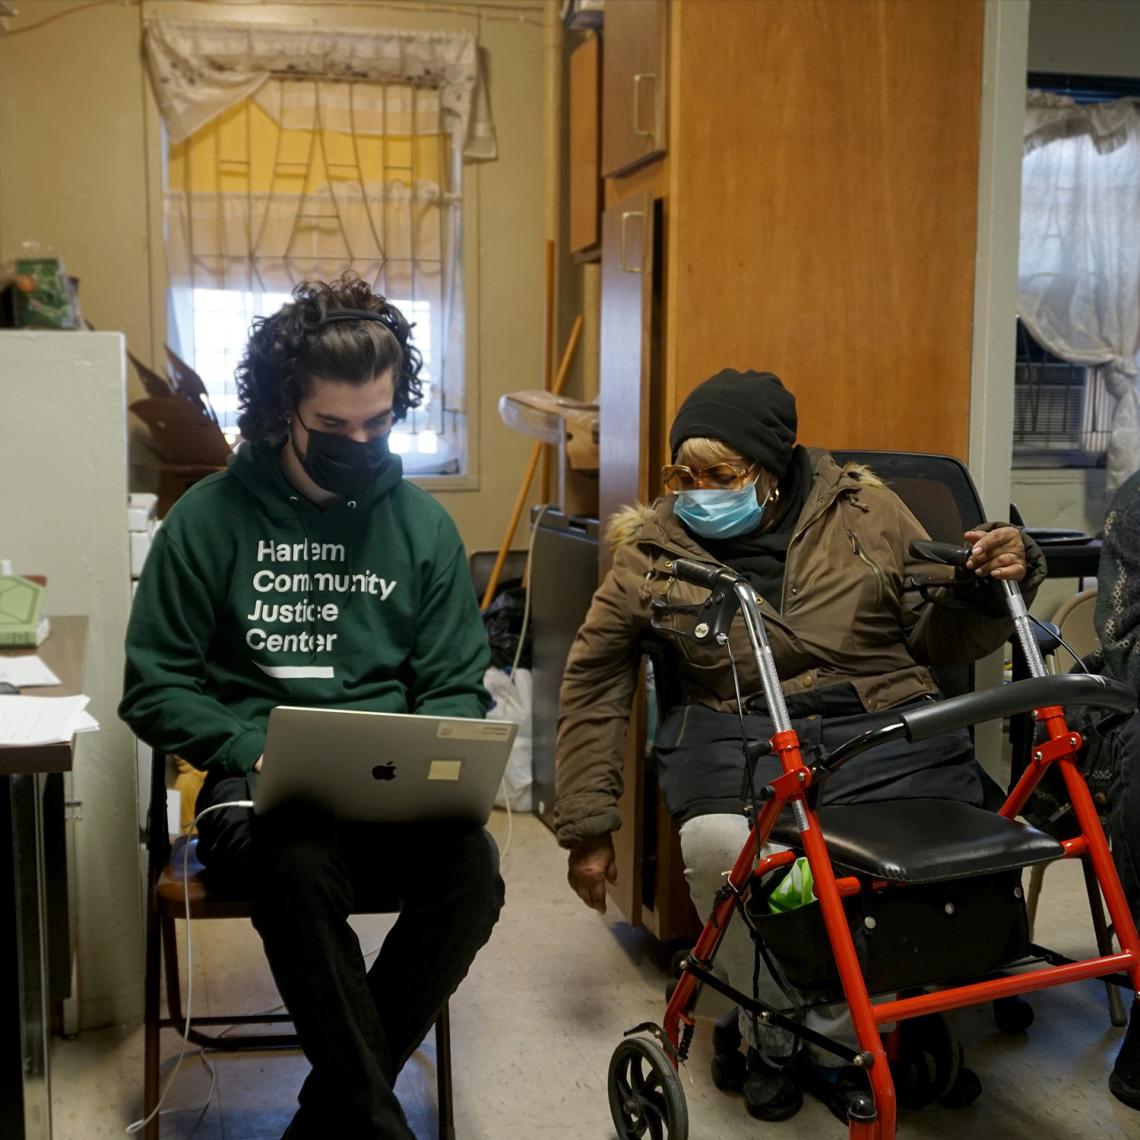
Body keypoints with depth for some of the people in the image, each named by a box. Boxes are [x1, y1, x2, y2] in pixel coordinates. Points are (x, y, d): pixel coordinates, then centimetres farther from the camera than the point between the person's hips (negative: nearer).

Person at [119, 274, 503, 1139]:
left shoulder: (422, 524, 9)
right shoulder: (208, 518, 2)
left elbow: (458, 687, 11)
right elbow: (155, 687, 2)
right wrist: (254, 753, -14)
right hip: (258, 781, -2)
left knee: (473, 871, -28)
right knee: (300, 869, -36)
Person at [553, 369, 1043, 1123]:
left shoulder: (862, 509, 8)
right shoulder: (653, 548, 8)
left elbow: (940, 636, 16)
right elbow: (594, 683, 13)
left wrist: (988, 583, -7)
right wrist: (588, 826, 11)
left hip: (881, 726, 1)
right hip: (739, 733, 0)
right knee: (718, 844, -34)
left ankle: (838, 1027, 2)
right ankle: (774, 1026, -2)